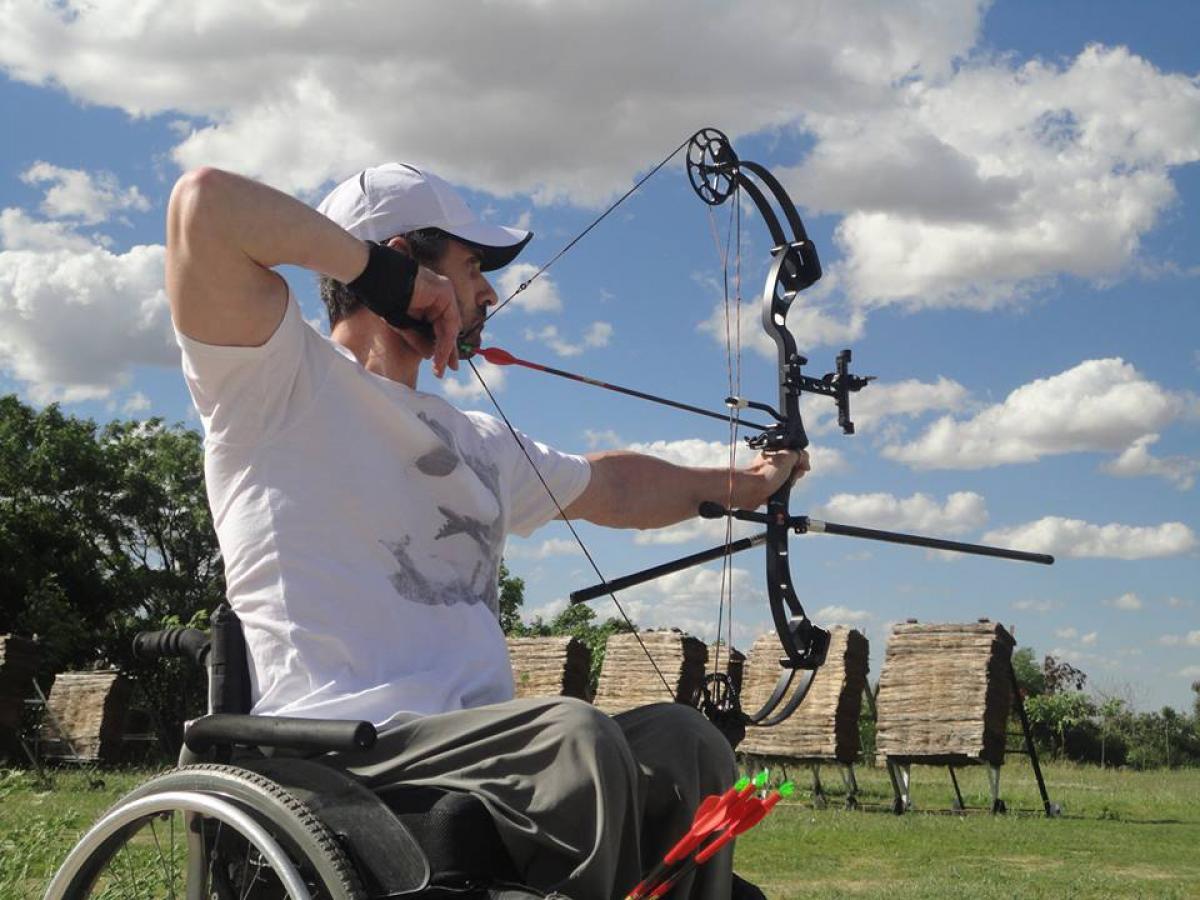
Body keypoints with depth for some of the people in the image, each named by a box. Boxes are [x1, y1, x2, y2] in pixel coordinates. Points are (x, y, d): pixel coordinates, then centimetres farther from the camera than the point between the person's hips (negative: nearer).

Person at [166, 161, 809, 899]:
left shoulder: (477, 444, 25)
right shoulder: (283, 381, 1)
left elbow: (614, 487, 40)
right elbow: (206, 201, -14)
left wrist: (738, 484, 49)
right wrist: (379, 264, -5)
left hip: (479, 750, 8)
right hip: (341, 753, -7)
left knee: (684, 742, -11)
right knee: (573, 738, -29)